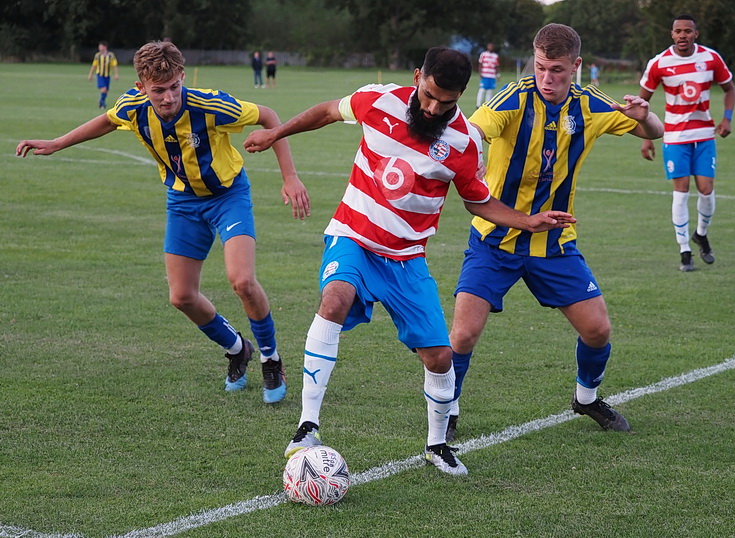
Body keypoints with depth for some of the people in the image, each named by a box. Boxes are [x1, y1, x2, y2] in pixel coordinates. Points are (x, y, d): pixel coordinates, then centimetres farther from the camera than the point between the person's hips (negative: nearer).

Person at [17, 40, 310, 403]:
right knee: (182, 296, 2)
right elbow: (107, 122, 8)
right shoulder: (132, 108, -18)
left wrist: (290, 177, -21)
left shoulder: (209, 107, -32)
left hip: (228, 194, -5)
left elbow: (267, 117, -18)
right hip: (182, 200, 5)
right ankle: (236, 349, 31)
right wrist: (57, 144, 7)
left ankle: (271, 360, 1)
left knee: (242, 280, -25)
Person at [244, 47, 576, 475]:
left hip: (407, 256, 1)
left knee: (439, 356, -3)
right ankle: (308, 426, -31)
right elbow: (330, 111, 10)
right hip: (353, 237, -1)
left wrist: (529, 221, -8)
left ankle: (437, 444, 26)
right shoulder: (380, 101, -10)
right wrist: (276, 133, 16)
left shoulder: (464, 142, -9)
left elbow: (479, 201, 6)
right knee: (336, 298, -33)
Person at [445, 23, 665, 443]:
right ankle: (447, 410, 12)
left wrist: (644, 116, -16)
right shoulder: (517, 99, -17)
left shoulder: (589, 106, -3)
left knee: (598, 330, 1)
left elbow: (655, 133, 8)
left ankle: (587, 397, 32)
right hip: (496, 238, -4)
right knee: (464, 334, -15)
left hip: (555, 240, 4)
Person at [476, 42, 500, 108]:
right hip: (484, 76, -3)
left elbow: (496, 66, 14)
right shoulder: (483, 54, 3)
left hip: (492, 76, 3)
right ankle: (478, 105, -3)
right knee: (482, 90, -7)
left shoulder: (496, 56, 11)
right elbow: (480, 64, 3)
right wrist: (480, 73, -7)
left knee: (490, 91, 3)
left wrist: (498, 74, 2)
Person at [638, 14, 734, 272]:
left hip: (704, 134, 2)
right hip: (675, 136, -2)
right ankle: (684, 252, 3)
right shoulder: (658, 64, -9)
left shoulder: (711, 58, -5)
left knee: (706, 189, -4)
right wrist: (646, 137, -3)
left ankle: (701, 234, 25)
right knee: (681, 191, -6)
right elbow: (642, 100, 2)